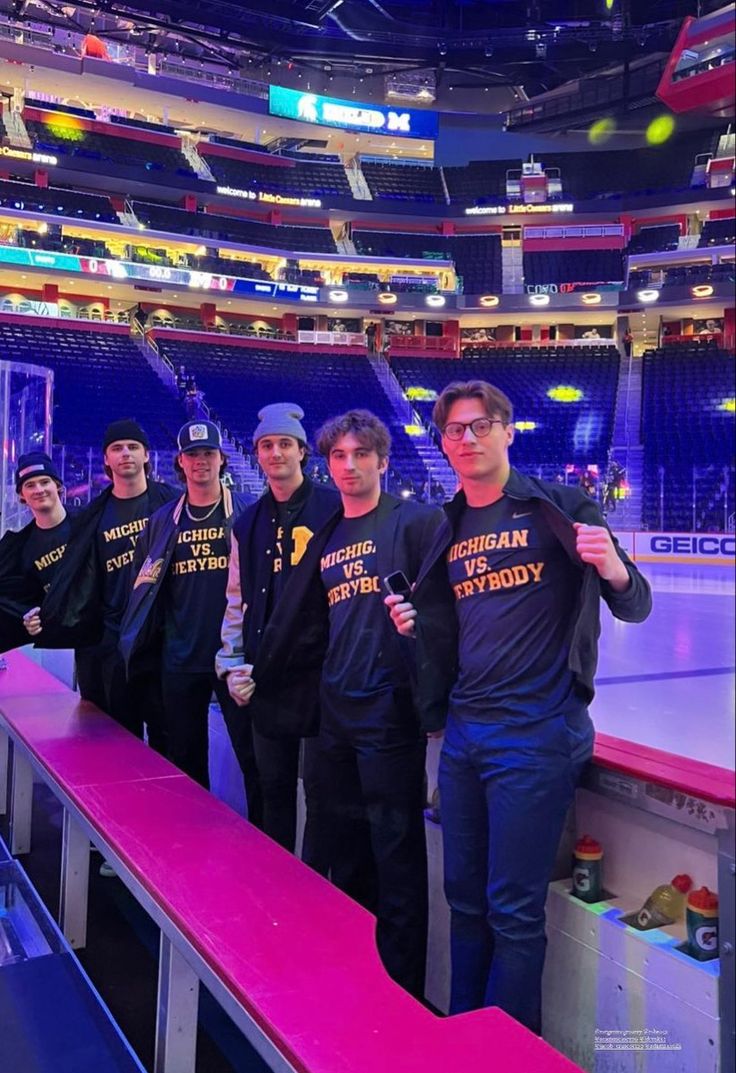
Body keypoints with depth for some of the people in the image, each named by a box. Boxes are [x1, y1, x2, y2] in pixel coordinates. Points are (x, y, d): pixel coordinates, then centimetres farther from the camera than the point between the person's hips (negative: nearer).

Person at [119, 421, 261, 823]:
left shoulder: (246, 511, -2)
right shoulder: (163, 520, 9)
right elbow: (145, 586, 14)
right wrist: (136, 644, 7)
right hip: (180, 659, 4)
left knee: (253, 754, 0)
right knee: (185, 759, 14)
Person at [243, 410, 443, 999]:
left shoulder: (417, 521, -4)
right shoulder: (325, 540, 15)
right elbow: (302, 628, 21)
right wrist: (259, 679, 23)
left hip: (391, 712, -6)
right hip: (335, 713, 7)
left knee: (397, 856, 0)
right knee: (346, 855, 16)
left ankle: (402, 989, 15)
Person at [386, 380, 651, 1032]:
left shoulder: (558, 508, -5)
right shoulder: (451, 532, 12)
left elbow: (636, 609, -5)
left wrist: (613, 570, -26)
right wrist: (416, 626, -1)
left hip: (536, 734, -6)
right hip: (464, 731, 6)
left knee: (513, 909, 1)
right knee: (465, 896, 16)